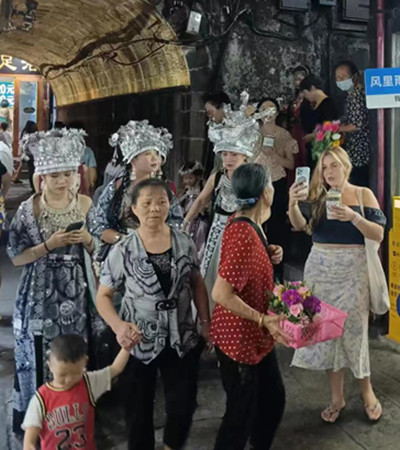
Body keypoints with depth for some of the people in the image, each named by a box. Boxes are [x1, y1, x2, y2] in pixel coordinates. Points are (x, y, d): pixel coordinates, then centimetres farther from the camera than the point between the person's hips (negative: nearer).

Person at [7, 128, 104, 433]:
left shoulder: (84, 203, 2)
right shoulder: (29, 209, -9)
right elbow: (16, 257, -6)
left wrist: (86, 240, -10)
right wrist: (49, 245, -18)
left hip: (78, 292, 3)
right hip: (42, 295, -3)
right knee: (41, 359, 3)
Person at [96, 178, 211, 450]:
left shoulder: (185, 243, -4)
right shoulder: (123, 251, -12)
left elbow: (197, 284, 7)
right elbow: (103, 296, -5)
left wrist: (206, 322, 1)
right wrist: (118, 326, -22)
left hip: (182, 338, 2)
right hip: (140, 340, -2)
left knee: (184, 404, 11)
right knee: (139, 407, 13)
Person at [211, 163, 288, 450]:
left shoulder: (247, 223, 2)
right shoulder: (244, 233, -28)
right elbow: (221, 294, -30)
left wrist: (269, 255, 2)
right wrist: (264, 320, -27)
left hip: (256, 334, 10)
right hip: (239, 336, -10)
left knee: (274, 396, 22)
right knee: (242, 410, 7)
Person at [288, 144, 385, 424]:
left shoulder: (363, 194, 0)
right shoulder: (318, 197, 6)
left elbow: (379, 235, -6)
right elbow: (301, 226, -8)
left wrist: (353, 217, -22)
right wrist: (293, 204, -27)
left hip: (352, 269, -3)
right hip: (320, 268, 3)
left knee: (353, 329, 0)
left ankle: (367, 390, 23)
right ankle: (337, 397, 18)